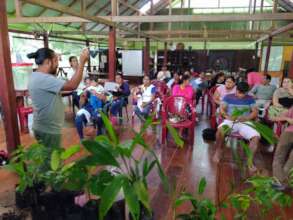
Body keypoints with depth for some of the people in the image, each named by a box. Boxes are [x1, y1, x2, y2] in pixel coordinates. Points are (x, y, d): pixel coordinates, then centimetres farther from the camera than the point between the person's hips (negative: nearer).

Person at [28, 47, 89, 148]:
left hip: (44, 127, 10)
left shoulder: (36, 76, 8)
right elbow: (72, 85, -32)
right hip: (48, 130, -10)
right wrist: (82, 62, -25)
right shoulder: (43, 79, -26)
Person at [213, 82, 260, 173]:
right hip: (230, 121, -2)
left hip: (244, 123, 2)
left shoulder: (250, 99, 12)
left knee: (256, 136, -26)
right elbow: (222, 109, 2)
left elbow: (255, 112, 5)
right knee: (221, 129, -36)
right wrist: (227, 116, -20)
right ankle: (218, 151, -12)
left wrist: (246, 118, -16)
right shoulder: (228, 97, 9)